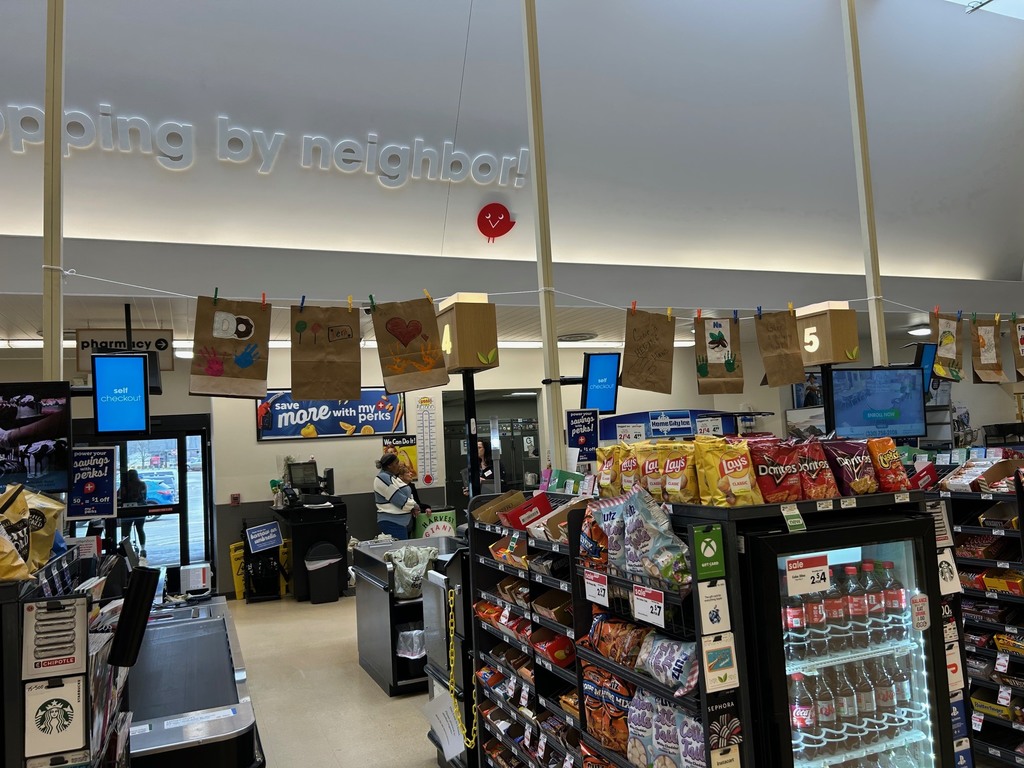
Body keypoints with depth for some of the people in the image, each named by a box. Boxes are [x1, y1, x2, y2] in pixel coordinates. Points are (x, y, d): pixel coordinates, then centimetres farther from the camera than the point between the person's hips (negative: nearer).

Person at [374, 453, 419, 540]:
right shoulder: (383, 478, -15)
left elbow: (407, 494, 18)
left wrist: (413, 506, -1)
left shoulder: (394, 477, 15)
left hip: (403, 522, 9)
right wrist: (414, 506, -5)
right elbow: (398, 499, -18)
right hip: (391, 523, -9)